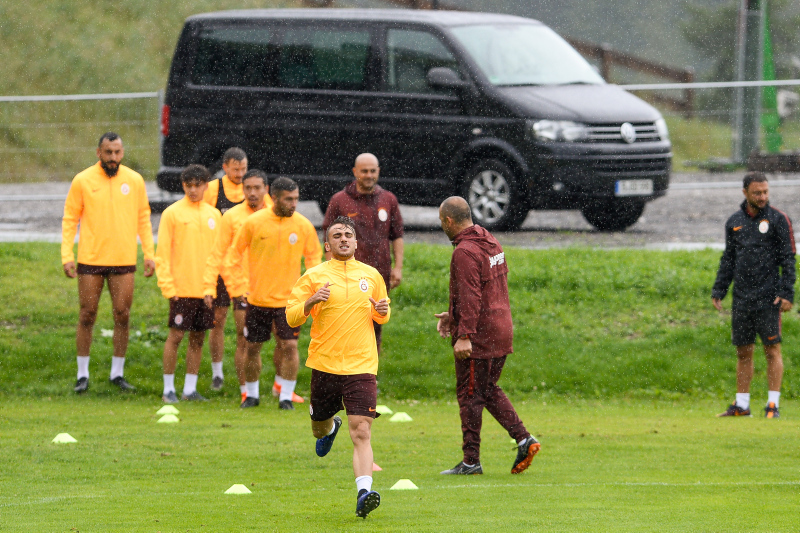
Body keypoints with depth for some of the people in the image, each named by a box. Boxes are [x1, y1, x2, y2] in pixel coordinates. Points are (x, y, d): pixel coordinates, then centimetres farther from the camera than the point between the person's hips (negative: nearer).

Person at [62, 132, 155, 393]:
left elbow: (143, 219, 11)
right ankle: (83, 374, 10)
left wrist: (149, 254, 5)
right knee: (87, 315, 2)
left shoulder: (134, 181, 4)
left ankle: (118, 372, 12)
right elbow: (69, 219, 2)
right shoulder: (83, 181, -2)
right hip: (90, 261, -1)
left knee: (122, 315, 1)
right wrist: (67, 256, -6)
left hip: (124, 261, 2)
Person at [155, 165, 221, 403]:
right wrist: (167, 286, -12)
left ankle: (190, 389, 14)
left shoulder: (213, 215, 11)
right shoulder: (172, 213, -3)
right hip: (182, 289, -4)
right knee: (175, 336, -3)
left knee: (198, 338, 7)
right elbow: (162, 253, -5)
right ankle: (168, 389, 5)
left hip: (206, 290, 4)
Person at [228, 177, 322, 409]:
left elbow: (314, 257, 8)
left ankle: (286, 396, 3)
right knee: (253, 347, 7)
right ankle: (251, 394, 24)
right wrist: (239, 286, -1)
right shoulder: (254, 222, -6)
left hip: (289, 297, 0)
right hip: (258, 297, 0)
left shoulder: (303, 225, -3)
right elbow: (236, 253, 5)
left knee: (289, 346, -8)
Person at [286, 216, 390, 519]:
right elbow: (291, 317, 1)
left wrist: (382, 311, -1)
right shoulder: (314, 276, 2)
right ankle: (329, 428, 54)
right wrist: (311, 301, -18)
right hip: (325, 364, 0)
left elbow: (381, 315, 23)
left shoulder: (371, 275, 10)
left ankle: (363, 493, -22)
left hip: (361, 366, 0)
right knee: (319, 422, 16)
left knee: (361, 432, -14)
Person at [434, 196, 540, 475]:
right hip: (501, 331, 9)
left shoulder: (465, 252, -17)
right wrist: (454, 315, 25)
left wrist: (464, 335, -26)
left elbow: (470, 296, -24)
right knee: (489, 390, 19)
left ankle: (471, 461, 4)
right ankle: (523, 439, 7)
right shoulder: (491, 243, 13)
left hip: (477, 337, -9)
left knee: (470, 395, 0)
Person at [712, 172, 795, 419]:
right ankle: (741, 405, 13)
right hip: (742, 300, 5)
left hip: (768, 299, -5)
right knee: (743, 352, 7)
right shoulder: (734, 222, 12)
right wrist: (718, 291, 10)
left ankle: (773, 404, -3)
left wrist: (786, 294, -12)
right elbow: (728, 260, 18)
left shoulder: (778, 219, -2)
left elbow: (788, 259, -4)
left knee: (772, 350, -5)